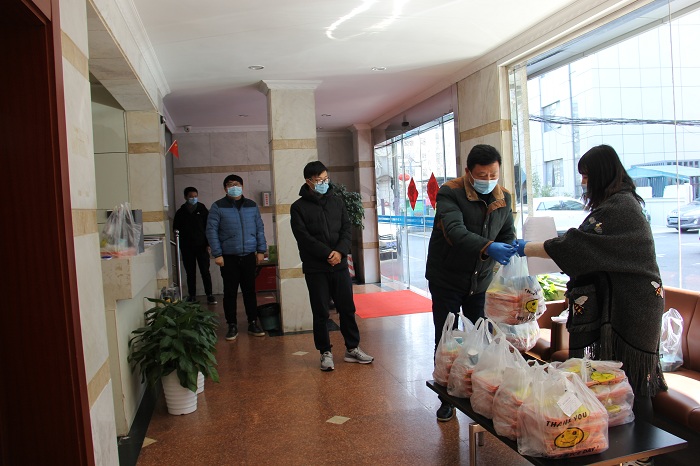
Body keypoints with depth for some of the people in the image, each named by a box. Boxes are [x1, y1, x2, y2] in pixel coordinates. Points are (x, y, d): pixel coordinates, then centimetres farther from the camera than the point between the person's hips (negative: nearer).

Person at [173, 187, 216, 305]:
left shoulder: (202, 210, 4)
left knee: (205, 271, -2)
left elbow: (209, 228, 3)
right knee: (190, 273, 6)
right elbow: (176, 229, 11)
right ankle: (192, 295, 15)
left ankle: (209, 295, 4)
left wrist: (208, 244, -3)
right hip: (187, 248, 1)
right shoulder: (180, 212, 6)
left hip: (201, 246, -1)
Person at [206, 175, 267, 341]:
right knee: (230, 292, 5)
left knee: (250, 291, 8)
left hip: (249, 256, 2)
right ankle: (232, 326, 16)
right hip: (228, 257, -2)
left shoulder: (252, 206, 9)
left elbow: (259, 229, 10)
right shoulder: (218, 207, -1)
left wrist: (261, 250, 4)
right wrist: (217, 254, -10)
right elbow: (211, 231, -4)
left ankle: (253, 323, 19)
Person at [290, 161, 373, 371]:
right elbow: (304, 237, -10)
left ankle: (352, 348, 22)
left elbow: (347, 228, 5)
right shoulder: (299, 207, -2)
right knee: (321, 312, 5)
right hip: (315, 268, -3)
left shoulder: (337, 202, 10)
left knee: (347, 308, 8)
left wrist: (340, 251, -12)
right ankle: (325, 352, 18)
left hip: (339, 265, 3)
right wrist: (327, 254, -17)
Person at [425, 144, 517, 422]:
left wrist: (511, 253, -16)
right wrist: (487, 248, -50)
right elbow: (455, 230, -34)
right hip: (446, 279, -4)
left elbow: (507, 235, 6)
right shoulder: (450, 193, -18)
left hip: (481, 280, 4)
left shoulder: (504, 198, 1)